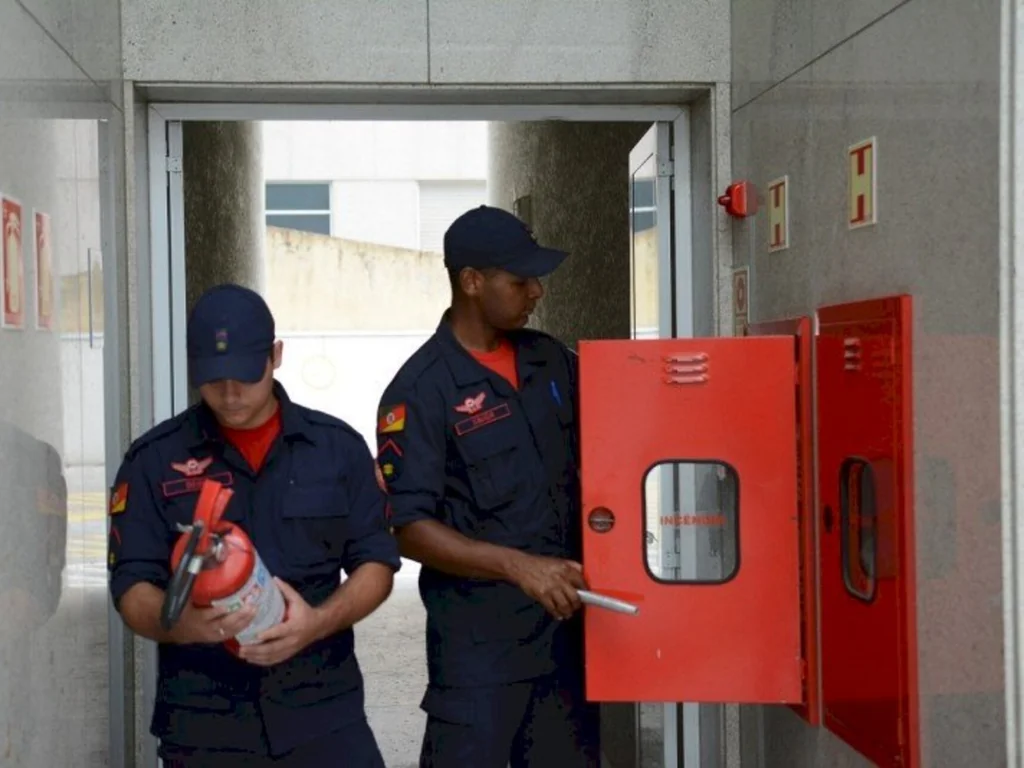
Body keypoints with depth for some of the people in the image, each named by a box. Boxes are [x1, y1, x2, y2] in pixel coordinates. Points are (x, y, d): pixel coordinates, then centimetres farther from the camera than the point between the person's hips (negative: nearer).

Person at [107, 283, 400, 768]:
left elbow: (377, 562, 4)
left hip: (324, 715, 1)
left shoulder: (338, 447, 4)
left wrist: (319, 621, -15)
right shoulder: (154, 460, 1)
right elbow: (131, 587, -2)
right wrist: (183, 623, -24)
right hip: (202, 726, 0)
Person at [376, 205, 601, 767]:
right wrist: (516, 565, -24)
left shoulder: (551, 361, 7)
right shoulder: (420, 390, -12)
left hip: (565, 622, 6)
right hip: (479, 637, -6)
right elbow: (408, 527, -16)